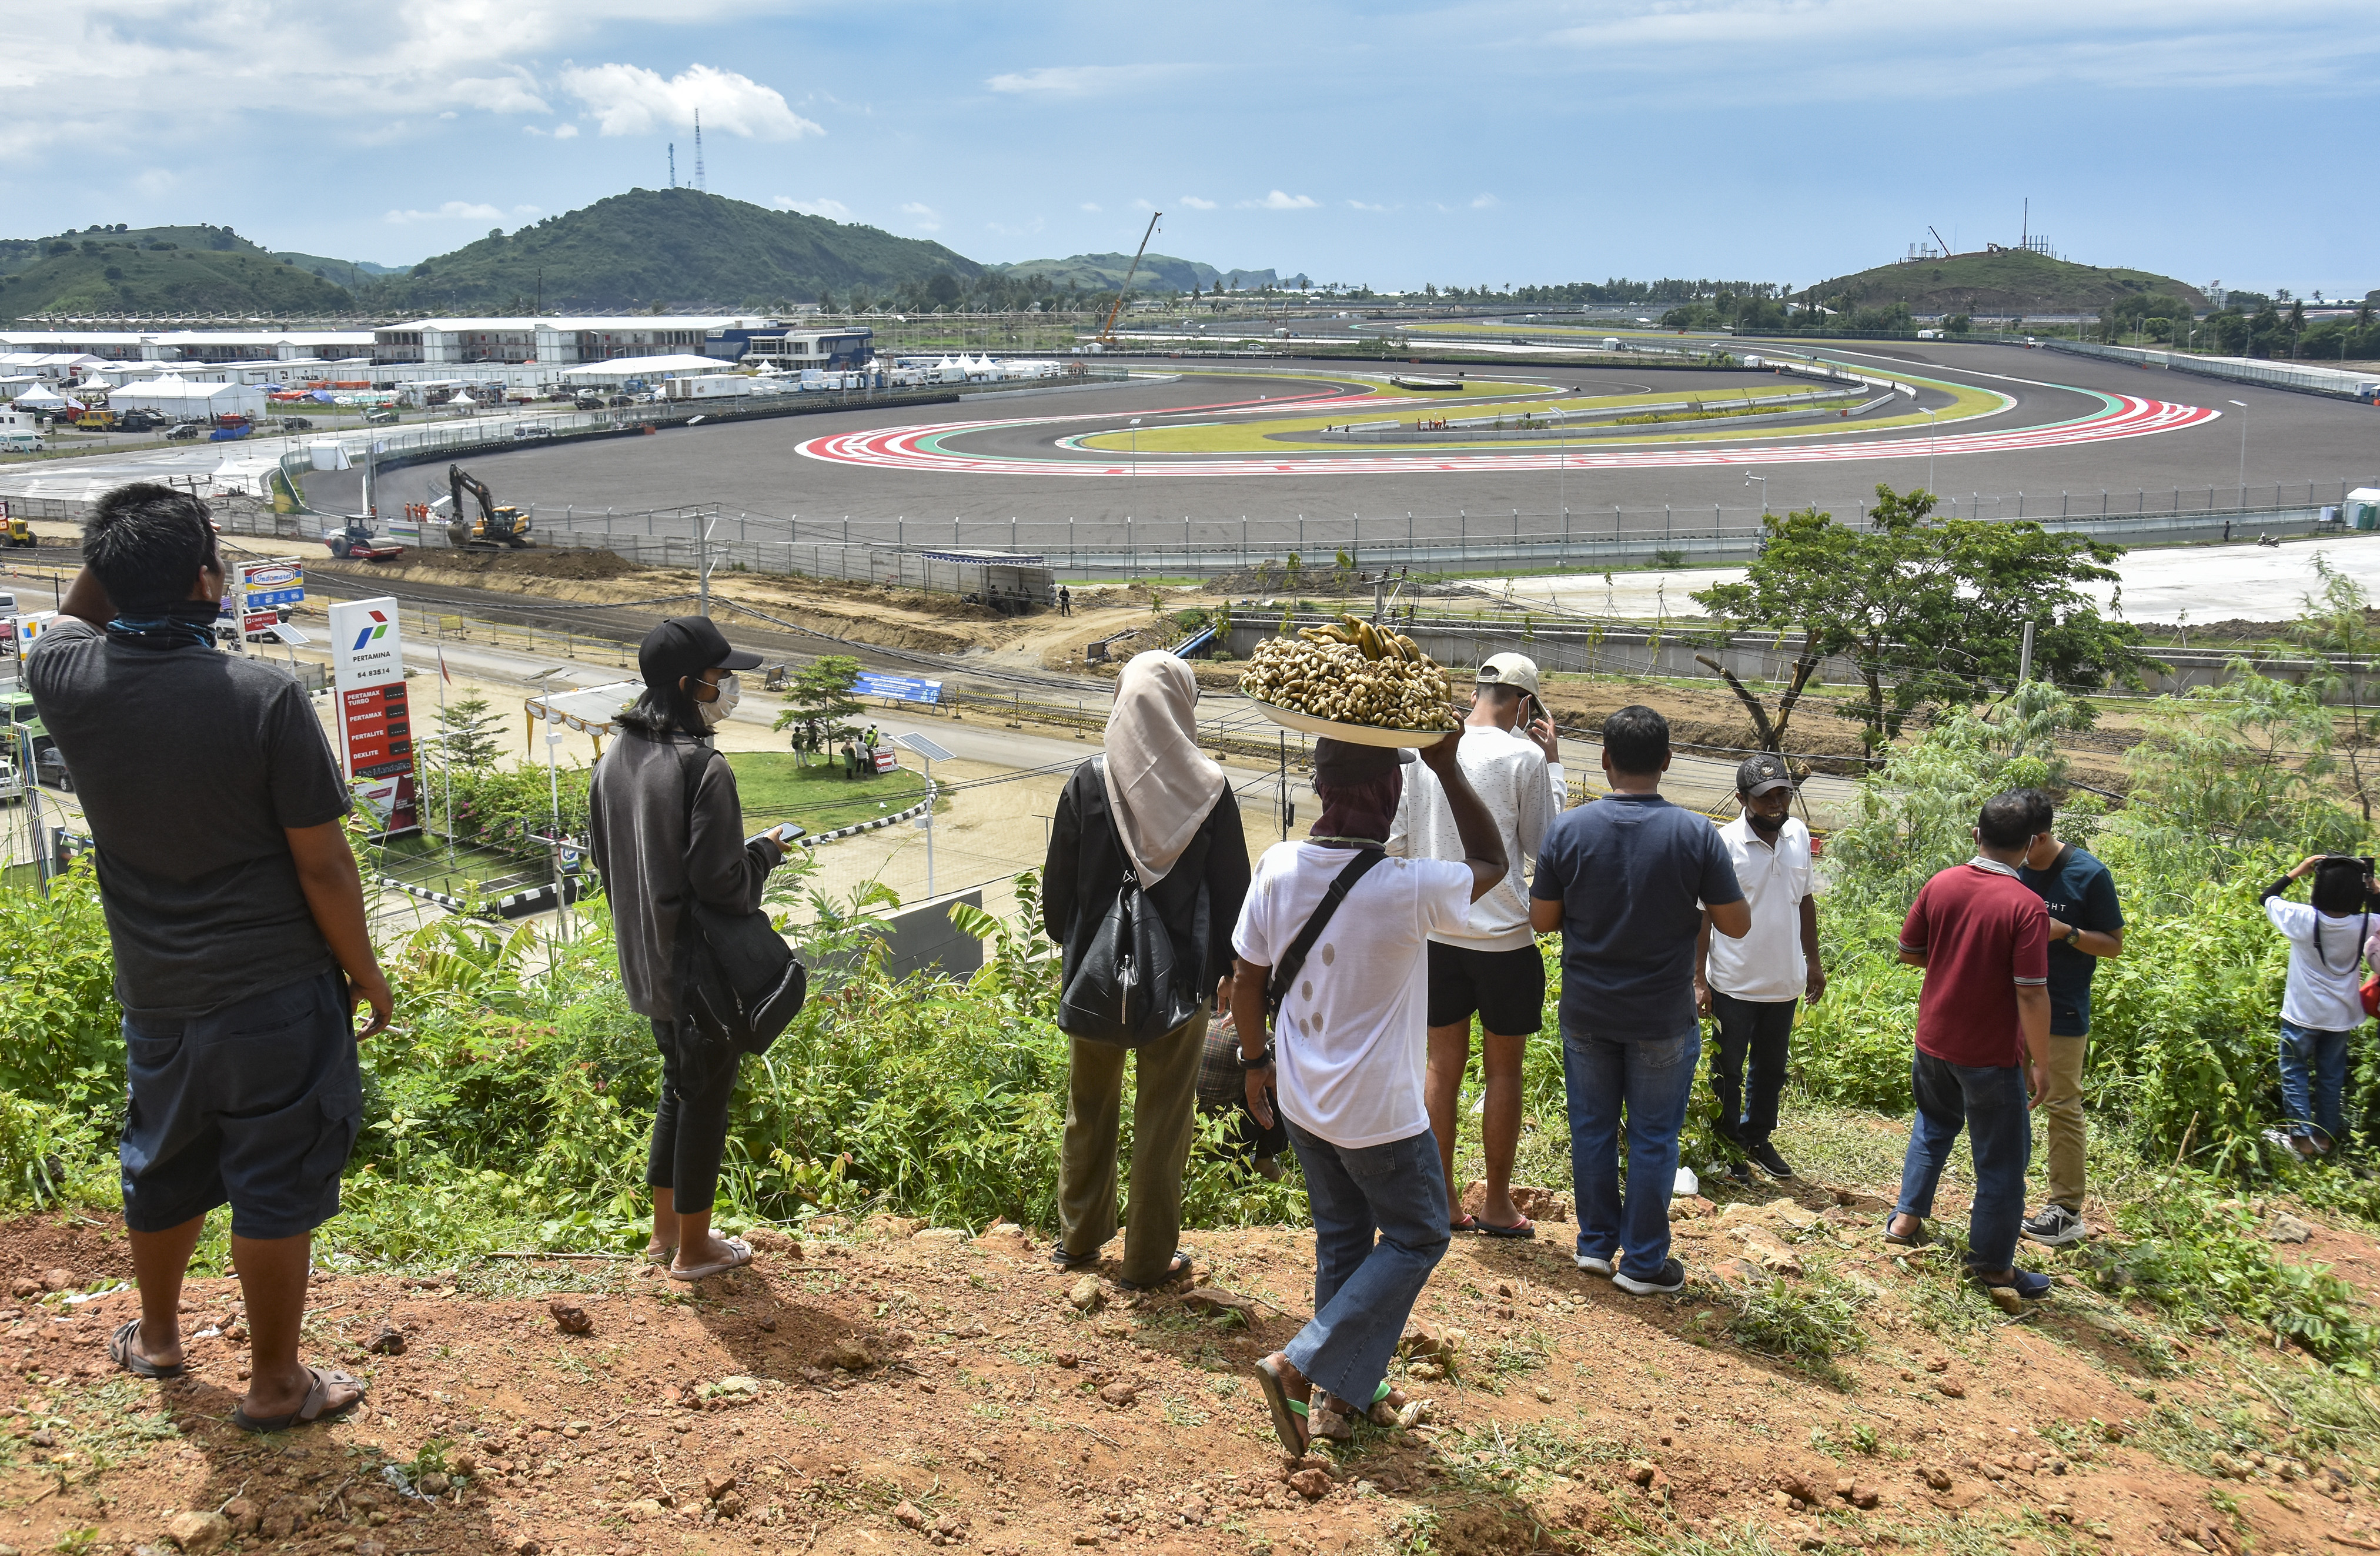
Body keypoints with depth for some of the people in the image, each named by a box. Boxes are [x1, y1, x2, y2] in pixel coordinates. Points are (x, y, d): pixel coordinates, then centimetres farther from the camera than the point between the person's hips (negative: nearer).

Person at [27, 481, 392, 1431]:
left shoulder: (68, 684, -8)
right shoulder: (265, 697, -20)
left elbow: (71, 617, 20)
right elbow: (322, 863, -15)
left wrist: (116, 552, 6)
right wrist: (365, 969, -2)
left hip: (156, 994, 5)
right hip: (276, 992, -5)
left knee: (163, 1167, 24)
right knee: (277, 1184, 7)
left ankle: (156, 1336, 46)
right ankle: (275, 1384, 20)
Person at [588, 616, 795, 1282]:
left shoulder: (614, 759, 3)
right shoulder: (705, 769, -24)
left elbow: (602, 855, 13)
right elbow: (721, 883, -24)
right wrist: (765, 851, -5)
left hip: (645, 961, 8)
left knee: (677, 1083, 23)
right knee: (706, 1095, 7)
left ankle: (665, 1228, 34)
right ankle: (694, 1247, 19)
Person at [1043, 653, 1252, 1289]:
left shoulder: (1089, 782, -7)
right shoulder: (1208, 788, -11)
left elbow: (1059, 882, 0)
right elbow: (1232, 890, -5)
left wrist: (1068, 949, 16)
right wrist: (1227, 967, 8)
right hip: (1179, 974, -2)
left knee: (1090, 1106, 20)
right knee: (1163, 1117, 10)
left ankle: (1078, 1237, 35)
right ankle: (1149, 1257, 19)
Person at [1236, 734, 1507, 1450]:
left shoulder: (1278, 869, -11)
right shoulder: (1408, 890, -25)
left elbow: (1247, 977, -1)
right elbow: (1491, 861, -5)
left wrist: (1256, 1060, 15)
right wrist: (1448, 768, -7)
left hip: (1301, 1096, 6)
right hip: (1379, 1109, -6)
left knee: (1341, 1240, 22)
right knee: (1418, 1237, 14)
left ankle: (1346, 1393, 31)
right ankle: (1305, 1366, 6)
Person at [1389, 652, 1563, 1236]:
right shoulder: (1523, 758, -11)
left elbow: (1396, 842, 5)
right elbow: (1545, 847, -1)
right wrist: (1552, 763, 3)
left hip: (1436, 932, 4)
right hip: (1504, 938, -4)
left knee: (1444, 1066, 12)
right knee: (1503, 1071, 8)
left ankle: (1441, 1199, 19)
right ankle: (1497, 1205, 17)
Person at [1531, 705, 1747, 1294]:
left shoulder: (1567, 829, -10)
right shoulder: (1696, 834, -14)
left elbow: (1542, 919, -4)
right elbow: (1737, 923, -9)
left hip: (1586, 1013, 2)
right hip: (1662, 1022, -2)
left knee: (1592, 1128, 15)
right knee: (1653, 1137, 9)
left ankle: (1596, 1244, 26)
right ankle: (1643, 1262, 17)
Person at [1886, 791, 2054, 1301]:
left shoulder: (1940, 885, -5)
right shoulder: (2026, 907, -21)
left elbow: (1908, 951, 6)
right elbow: (2031, 994, -21)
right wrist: (2040, 1062, -11)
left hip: (1933, 1041, 5)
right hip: (1991, 1055, -5)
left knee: (1934, 1124, 29)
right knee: (2002, 1158, 10)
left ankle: (1906, 1217, 33)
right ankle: (1993, 1262, 19)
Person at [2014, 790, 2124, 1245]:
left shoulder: (2089, 875, -13)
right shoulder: (2011, 871, 0)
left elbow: (2114, 945, -7)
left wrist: (2065, 932, -23)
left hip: (2062, 1015, -5)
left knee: (2062, 1108, 2)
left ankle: (2067, 1213, 10)